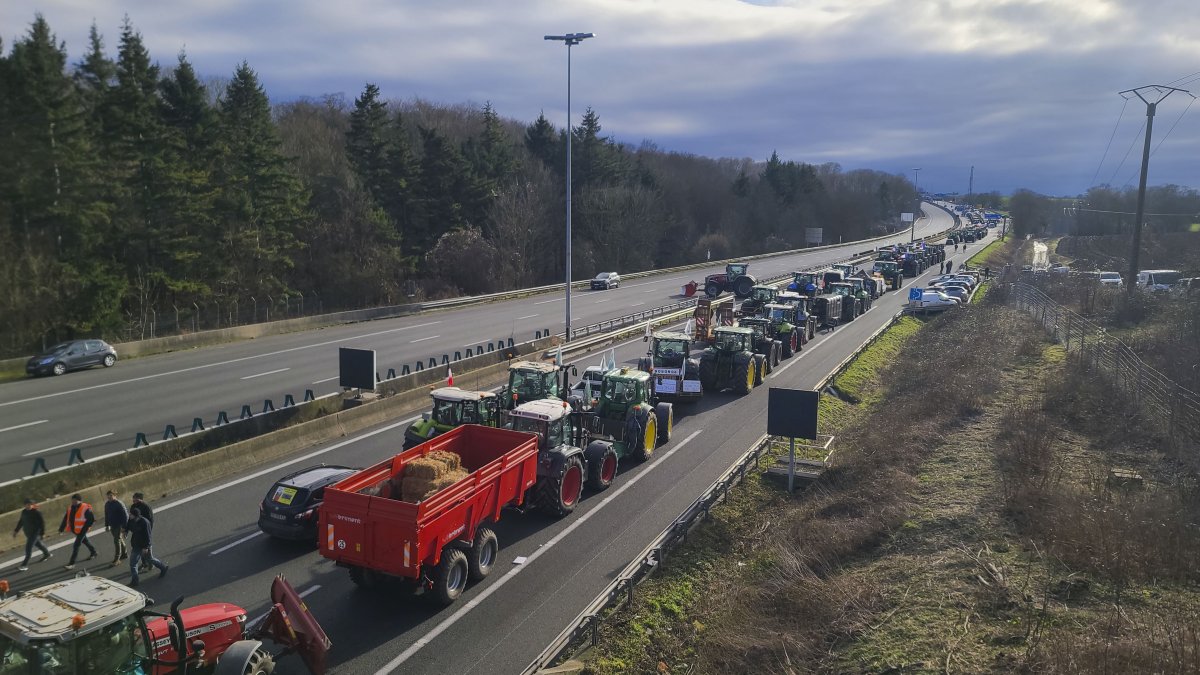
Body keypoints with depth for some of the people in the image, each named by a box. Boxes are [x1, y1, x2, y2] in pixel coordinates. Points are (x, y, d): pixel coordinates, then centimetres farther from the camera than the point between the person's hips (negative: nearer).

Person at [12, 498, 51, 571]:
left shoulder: (37, 513, -18)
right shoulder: (24, 512, 1)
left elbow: (42, 523, -14)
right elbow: (21, 521, 15)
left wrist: (42, 533, -13)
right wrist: (16, 530, 14)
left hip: (35, 532, -8)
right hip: (27, 532, 8)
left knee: (28, 547, -10)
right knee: (37, 543, 23)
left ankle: (25, 565, -5)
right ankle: (47, 554, 45)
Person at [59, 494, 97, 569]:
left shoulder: (85, 509, -19)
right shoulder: (70, 508, 3)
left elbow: (92, 519, -17)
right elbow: (66, 519, 8)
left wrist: (85, 528, -18)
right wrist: (61, 529, 3)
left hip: (81, 530, -8)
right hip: (74, 530, 8)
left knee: (76, 545, -10)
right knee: (84, 541, 25)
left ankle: (72, 563, -6)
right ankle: (94, 552, 46)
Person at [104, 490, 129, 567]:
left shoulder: (119, 504, -16)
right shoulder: (107, 504, 7)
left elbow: (125, 515, -17)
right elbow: (106, 515, 19)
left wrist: (124, 527, -20)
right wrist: (107, 525, 17)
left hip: (120, 525, -8)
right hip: (113, 525, 8)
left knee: (117, 541, -10)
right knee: (119, 540, 19)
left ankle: (116, 560, -7)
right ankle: (125, 553, 36)